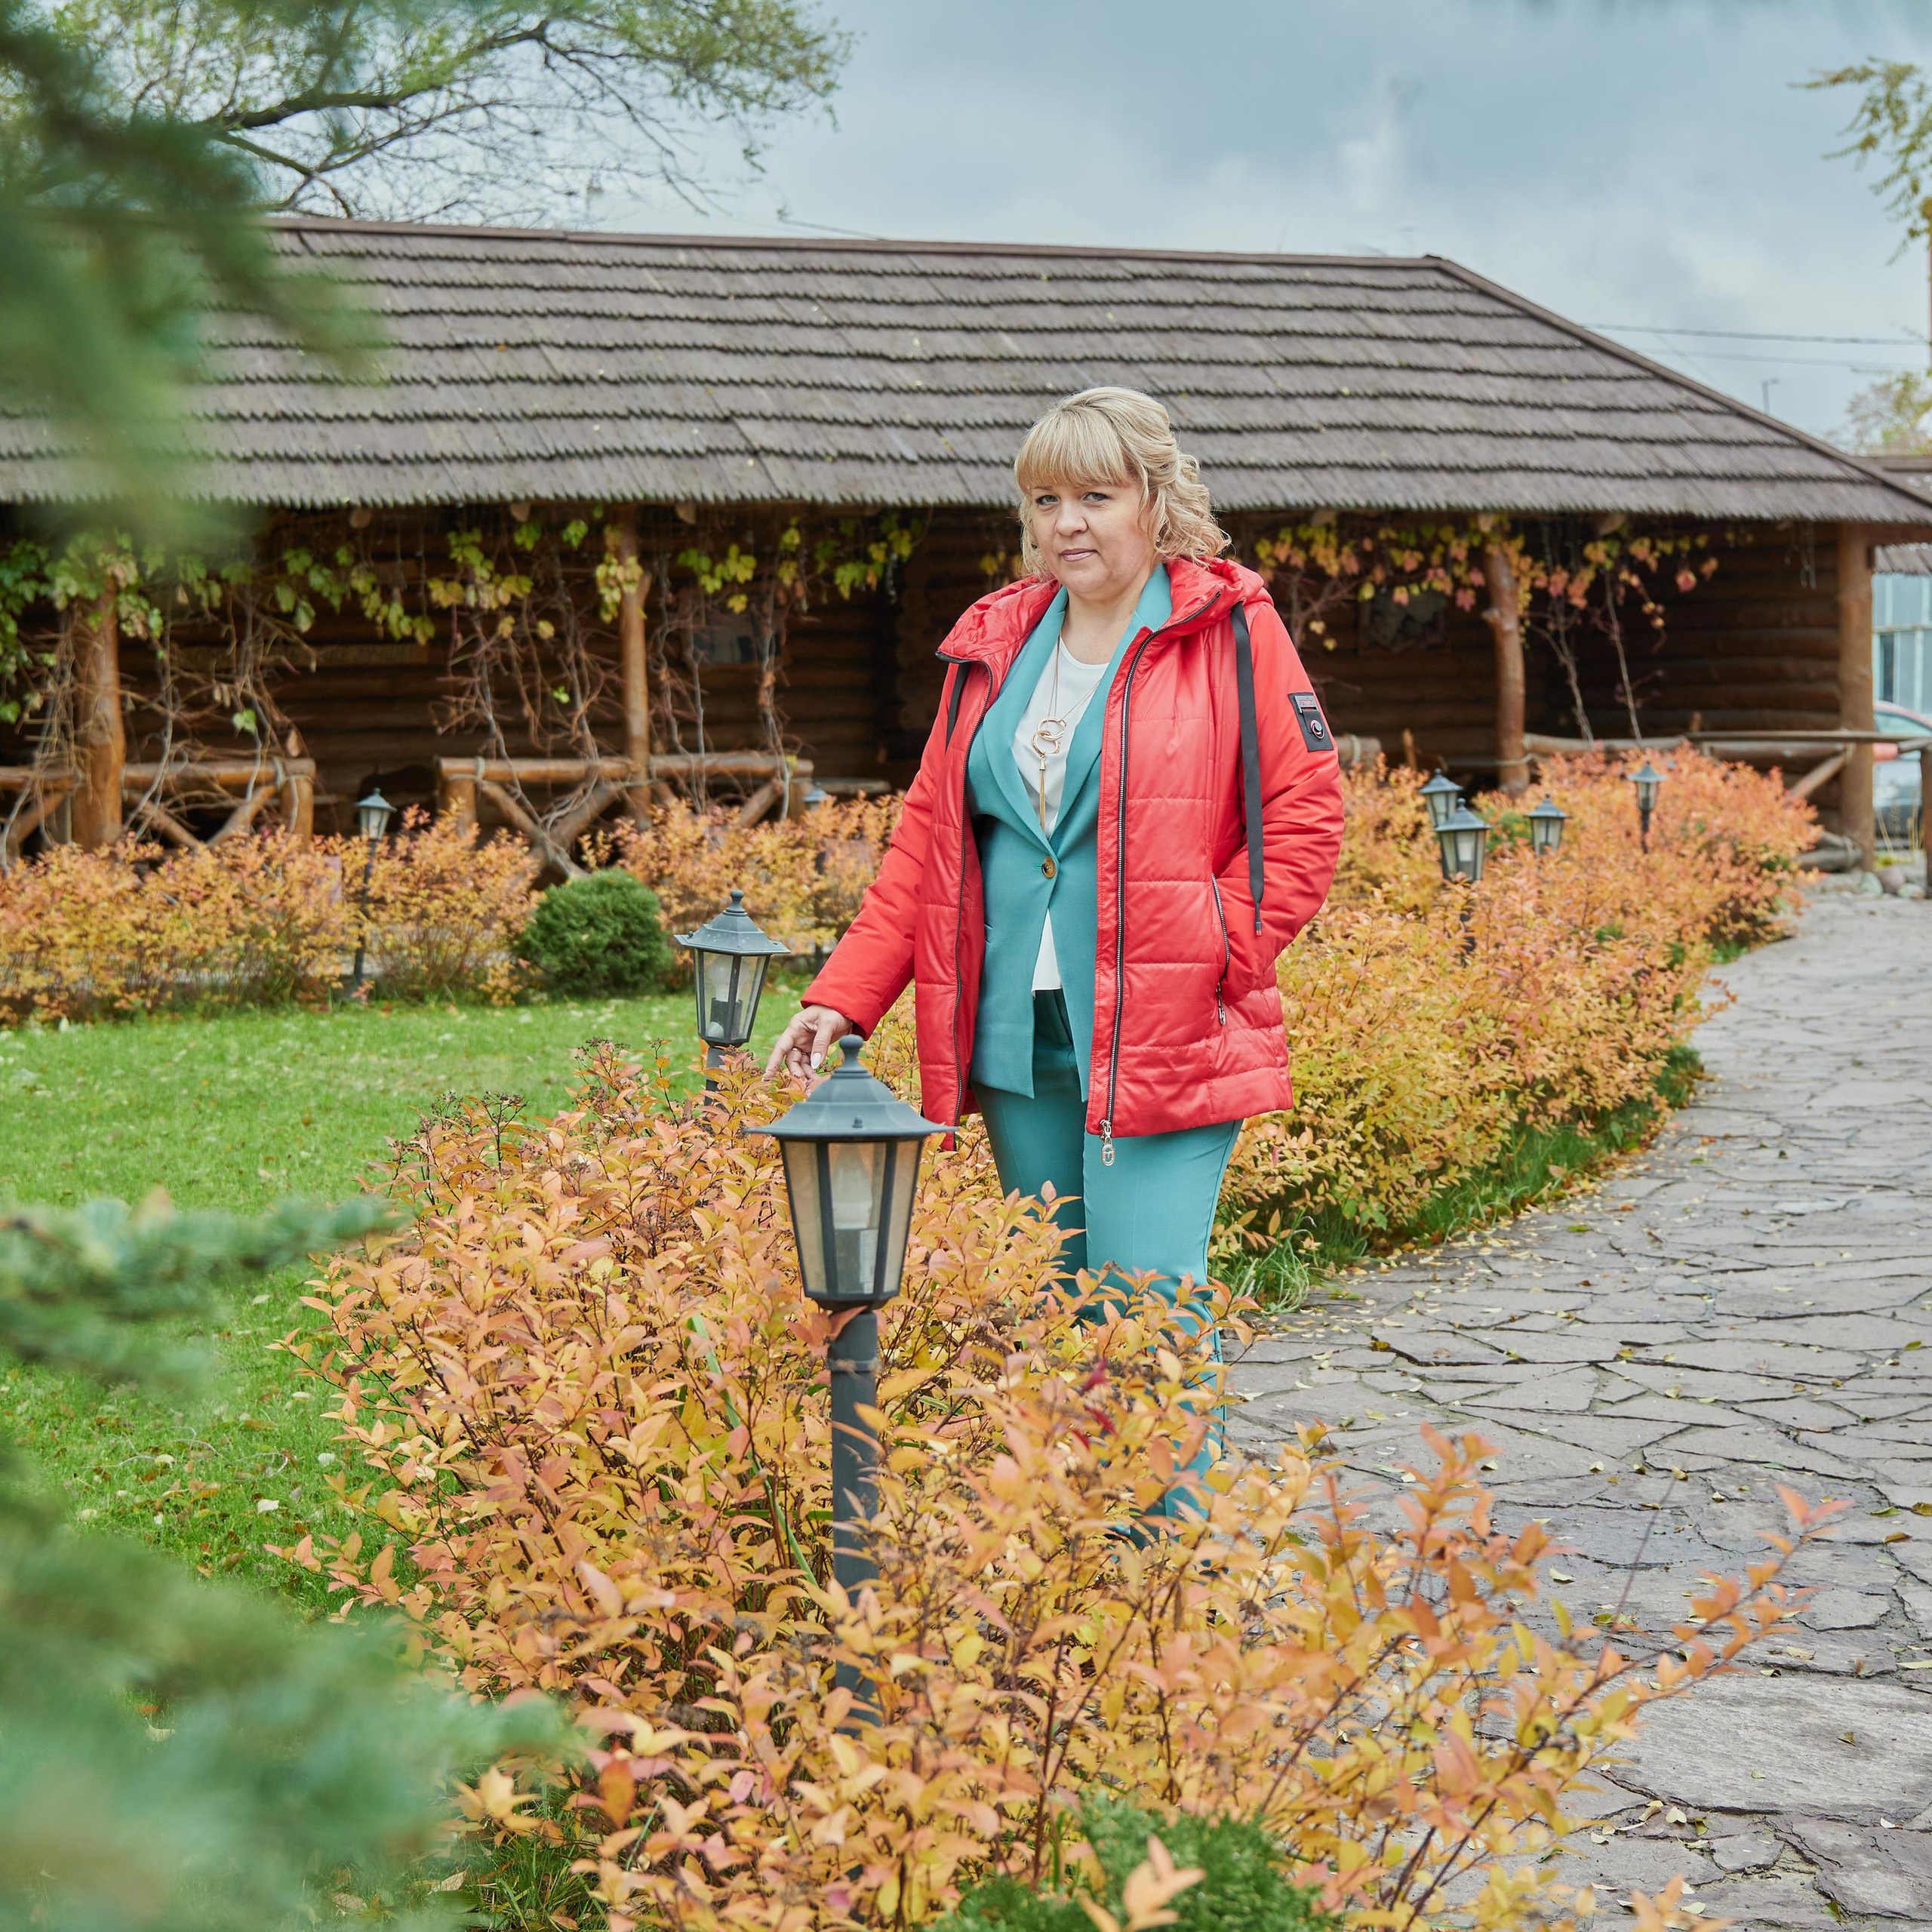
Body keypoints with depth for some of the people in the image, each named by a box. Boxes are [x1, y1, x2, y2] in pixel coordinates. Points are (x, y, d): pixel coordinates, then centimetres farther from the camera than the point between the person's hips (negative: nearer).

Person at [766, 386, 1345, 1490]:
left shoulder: (1231, 631, -1)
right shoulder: (994, 645, 14)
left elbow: (1306, 810, -1)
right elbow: (928, 840, 16)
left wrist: (1216, 954, -10)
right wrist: (844, 999, 8)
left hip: (1164, 1040, -5)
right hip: (1015, 1036, 5)